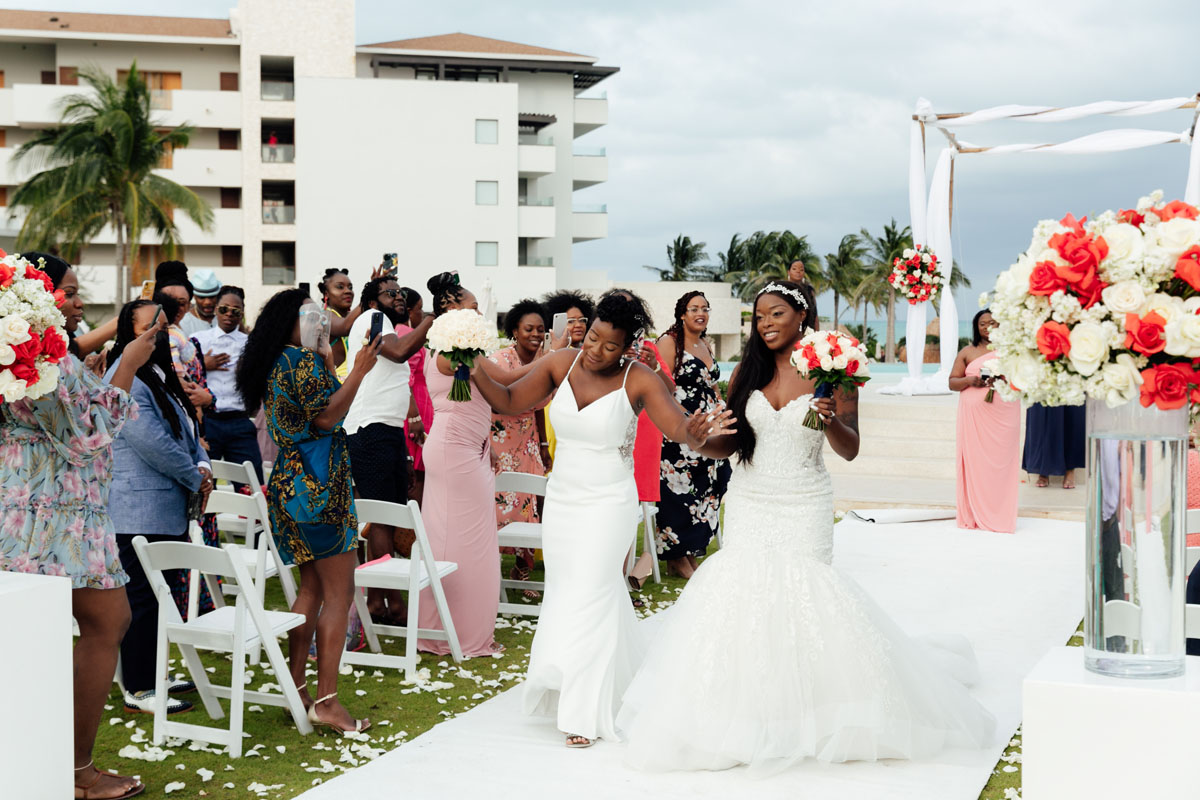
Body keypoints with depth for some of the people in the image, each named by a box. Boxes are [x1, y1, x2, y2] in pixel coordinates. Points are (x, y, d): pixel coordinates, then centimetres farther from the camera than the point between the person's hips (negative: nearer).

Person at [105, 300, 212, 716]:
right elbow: (151, 442, -22)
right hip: (141, 513, -10)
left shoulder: (160, 377, 17)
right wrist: (195, 478, -10)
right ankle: (137, 691, 2)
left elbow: (188, 429, 23)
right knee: (142, 599, -5)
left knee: (161, 597, 16)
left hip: (169, 510, 10)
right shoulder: (128, 381, -16)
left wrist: (202, 465, 4)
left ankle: (150, 676, 26)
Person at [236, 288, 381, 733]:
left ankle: (295, 688, 18)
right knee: (339, 593, -7)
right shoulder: (303, 362, -11)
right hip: (318, 486, -10)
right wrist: (358, 371, -17)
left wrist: (327, 368, 21)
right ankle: (326, 701, -7)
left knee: (312, 587, 16)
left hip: (290, 486, 10)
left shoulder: (274, 365, 18)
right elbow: (326, 416, -18)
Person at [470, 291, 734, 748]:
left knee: (587, 595, -7)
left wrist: (696, 432, -48)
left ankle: (585, 714, 6)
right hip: (561, 498, 5)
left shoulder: (638, 380, -14)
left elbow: (677, 426, -25)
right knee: (564, 589, 13)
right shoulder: (562, 364, -2)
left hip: (608, 503, -5)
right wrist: (477, 373, -12)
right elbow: (510, 402, 4)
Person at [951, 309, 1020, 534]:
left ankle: (1000, 516, 0)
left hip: (1004, 413, 0)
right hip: (974, 413, 1)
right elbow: (952, 382, 11)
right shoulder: (967, 352, 13)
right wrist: (970, 381, -8)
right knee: (974, 460, -4)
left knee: (1001, 461, -5)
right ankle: (975, 515, 1)